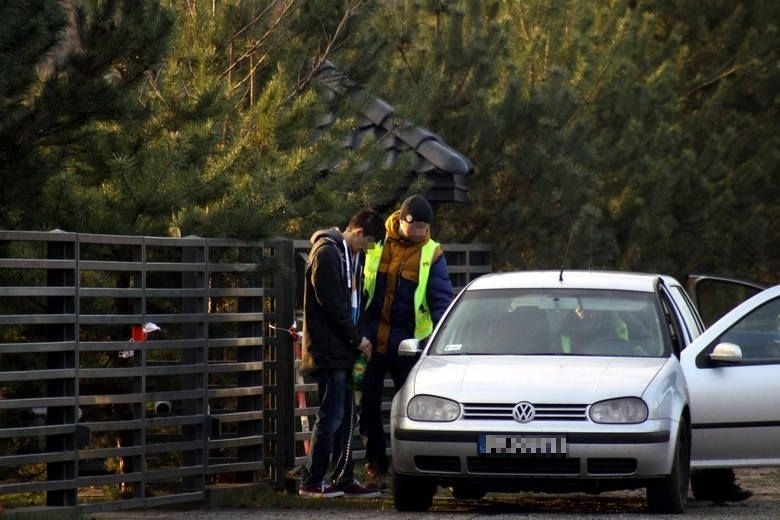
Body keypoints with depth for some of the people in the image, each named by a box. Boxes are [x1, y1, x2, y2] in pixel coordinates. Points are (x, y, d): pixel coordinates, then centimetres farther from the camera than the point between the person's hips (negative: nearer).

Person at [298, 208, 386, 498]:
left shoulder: (353, 256, 17)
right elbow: (331, 303, -18)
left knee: (346, 417, 10)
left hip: (344, 349, 9)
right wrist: (356, 338, -13)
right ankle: (312, 482, -5)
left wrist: (359, 337, 6)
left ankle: (343, 480, 14)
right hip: (329, 350, -9)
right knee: (331, 416, -9)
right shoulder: (327, 253, -12)